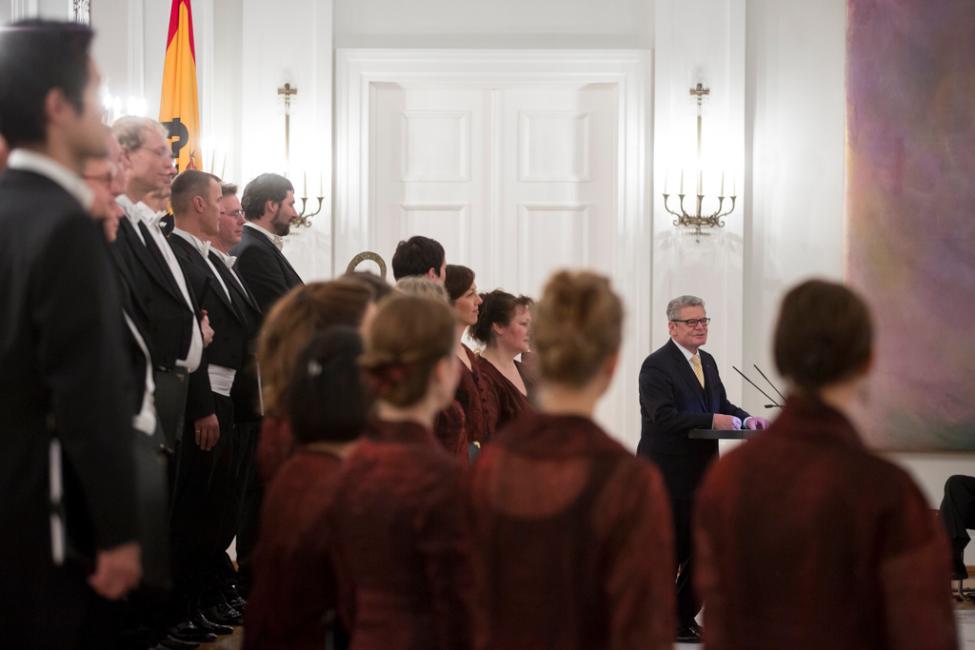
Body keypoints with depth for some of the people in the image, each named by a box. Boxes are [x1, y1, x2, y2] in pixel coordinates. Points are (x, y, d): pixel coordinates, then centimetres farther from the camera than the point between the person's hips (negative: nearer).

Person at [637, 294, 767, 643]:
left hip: (701, 474, 7)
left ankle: (685, 618, 20)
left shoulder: (707, 362, 14)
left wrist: (744, 419, -6)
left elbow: (721, 404, 14)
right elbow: (664, 417, -22)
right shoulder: (657, 365, -12)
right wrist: (713, 421, -27)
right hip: (668, 474, -7)